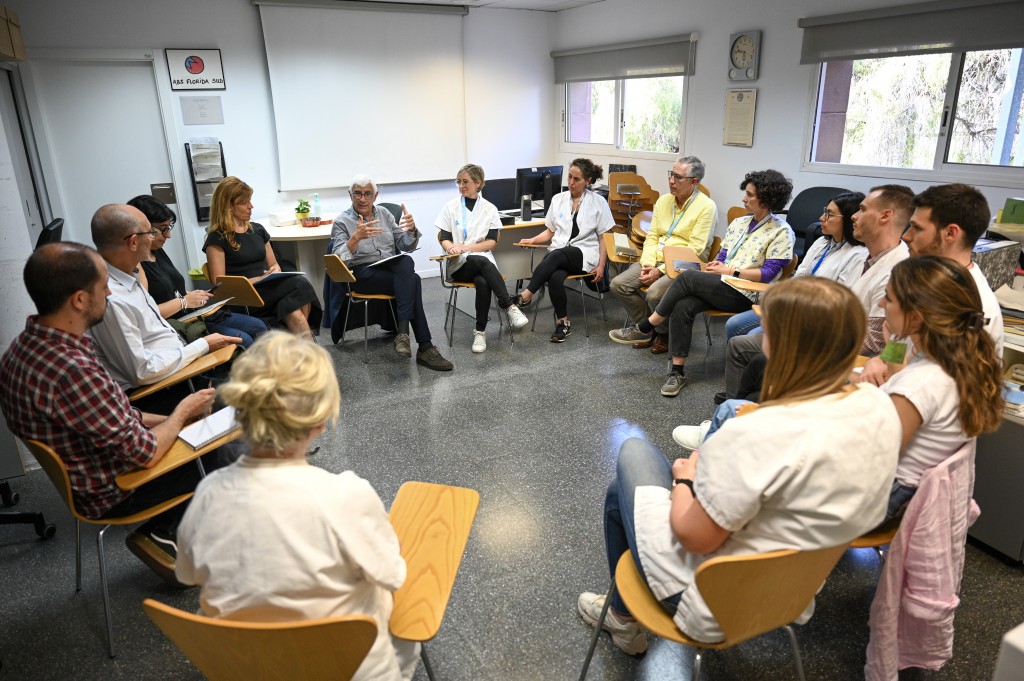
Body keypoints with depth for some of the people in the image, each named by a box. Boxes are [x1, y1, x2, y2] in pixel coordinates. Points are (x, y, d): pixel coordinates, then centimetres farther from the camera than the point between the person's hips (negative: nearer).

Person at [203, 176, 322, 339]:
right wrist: (259, 279, -15)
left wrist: (276, 271, 1)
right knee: (300, 284, -31)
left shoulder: (257, 229, 20)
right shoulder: (217, 239, 1)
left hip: (270, 290, 6)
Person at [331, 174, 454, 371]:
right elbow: (339, 258, -10)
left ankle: (403, 332, -38)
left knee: (406, 262, -34)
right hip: (364, 274, -4)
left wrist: (411, 229, -10)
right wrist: (356, 238, -28)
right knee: (413, 281, -30)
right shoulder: (341, 222, 4)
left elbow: (407, 246, 12)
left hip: (393, 269, 4)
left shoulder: (385, 214, 17)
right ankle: (425, 348, -32)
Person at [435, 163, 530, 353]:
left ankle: (480, 331, -27)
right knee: (481, 261, -37)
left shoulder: (489, 208, 9)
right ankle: (509, 307, -38)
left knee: (482, 282, -37)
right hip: (458, 264, -1)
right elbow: (444, 239, 4)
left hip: (482, 261, 1)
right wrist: (451, 247, -21)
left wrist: (465, 247, -12)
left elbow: (492, 242, 1)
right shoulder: (450, 207, 9)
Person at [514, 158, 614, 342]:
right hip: (558, 253, 3)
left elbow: (603, 237, 5)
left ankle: (526, 296, -34)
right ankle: (563, 322, -18)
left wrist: (601, 265, -6)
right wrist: (533, 240, 0)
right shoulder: (558, 199, 14)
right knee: (555, 278, -34)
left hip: (584, 254, -2)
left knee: (556, 255, -37)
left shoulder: (598, 202, 6)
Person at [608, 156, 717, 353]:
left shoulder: (706, 207, -9)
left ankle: (664, 333, 1)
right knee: (619, 284, -12)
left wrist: (660, 270, -19)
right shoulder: (663, 200, 12)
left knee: (654, 293, -31)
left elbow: (694, 250, -15)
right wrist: (648, 263, -7)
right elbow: (652, 236, 12)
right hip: (656, 261, 7)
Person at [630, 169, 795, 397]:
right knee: (682, 306, -25)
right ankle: (678, 371, -20)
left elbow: (769, 273, -10)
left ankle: (645, 326, -14)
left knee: (687, 277, -25)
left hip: (745, 295, -6)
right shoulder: (739, 223, 18)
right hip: (722, 287, 6)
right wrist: (716, 265, -4)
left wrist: (731, 271, -13)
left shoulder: (781, 232, -3)